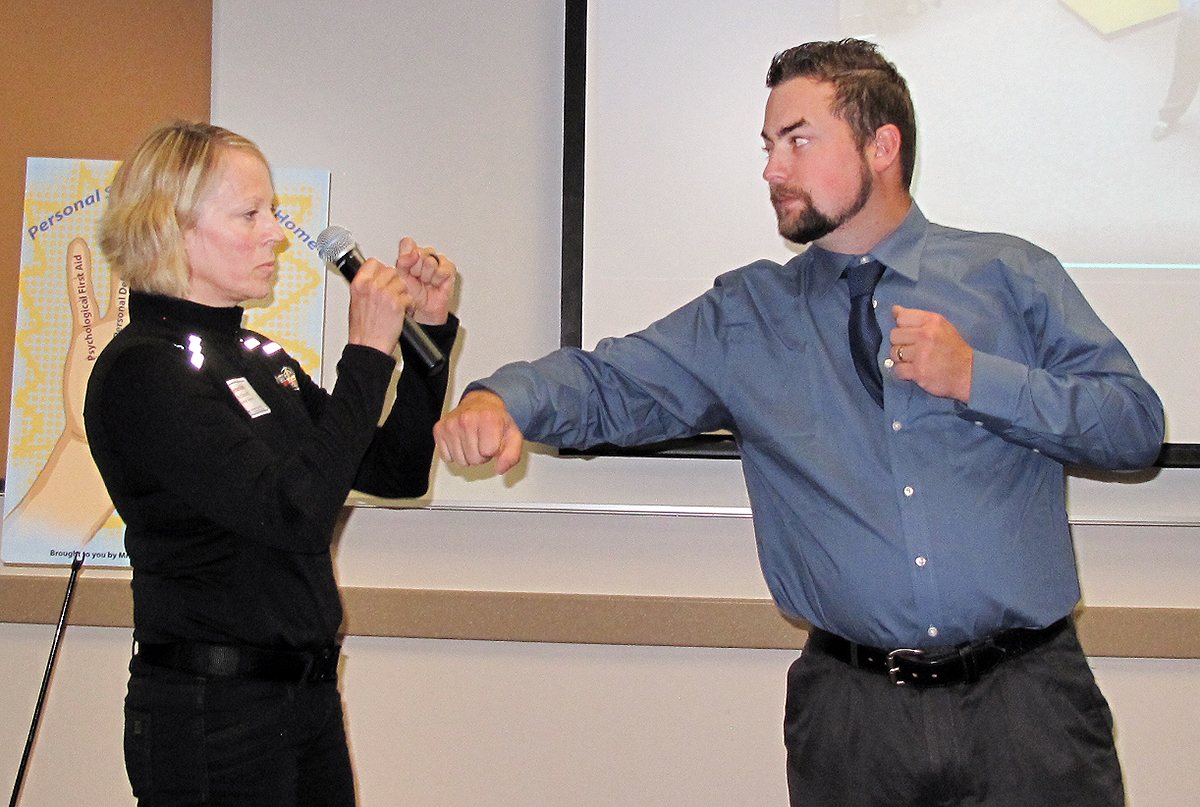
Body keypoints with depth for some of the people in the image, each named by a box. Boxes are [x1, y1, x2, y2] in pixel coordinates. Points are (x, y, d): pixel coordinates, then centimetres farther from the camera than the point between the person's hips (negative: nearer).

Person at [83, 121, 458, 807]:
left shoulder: (260, 358, 11)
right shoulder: (142, 370, -15)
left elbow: (397, 473, 12)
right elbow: (295, 512, -26)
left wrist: (430, 330, 2)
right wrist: (368, 353, -21)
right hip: (213, 716, -8)